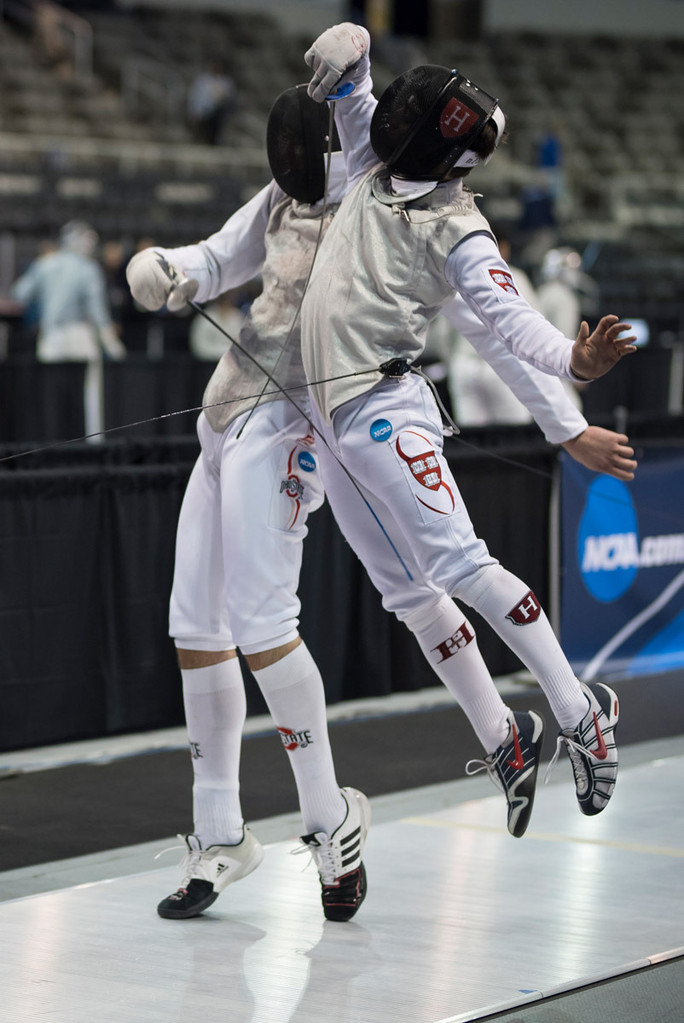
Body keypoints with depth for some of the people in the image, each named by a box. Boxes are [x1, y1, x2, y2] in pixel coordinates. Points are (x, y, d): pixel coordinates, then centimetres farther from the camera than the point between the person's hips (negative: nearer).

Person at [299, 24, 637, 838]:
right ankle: (503, 741, 13)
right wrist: (342, 57, -3)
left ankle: (579, 713, -12)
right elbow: (348, 58, 21)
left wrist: (573, 359, -39)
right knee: (409, 595, 7)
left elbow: (508, 316, -20)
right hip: (327, 417, 7)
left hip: (381, 410, -7)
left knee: (455, 566, -19)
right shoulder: (375, 167, 11)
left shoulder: (456, 229, -8)